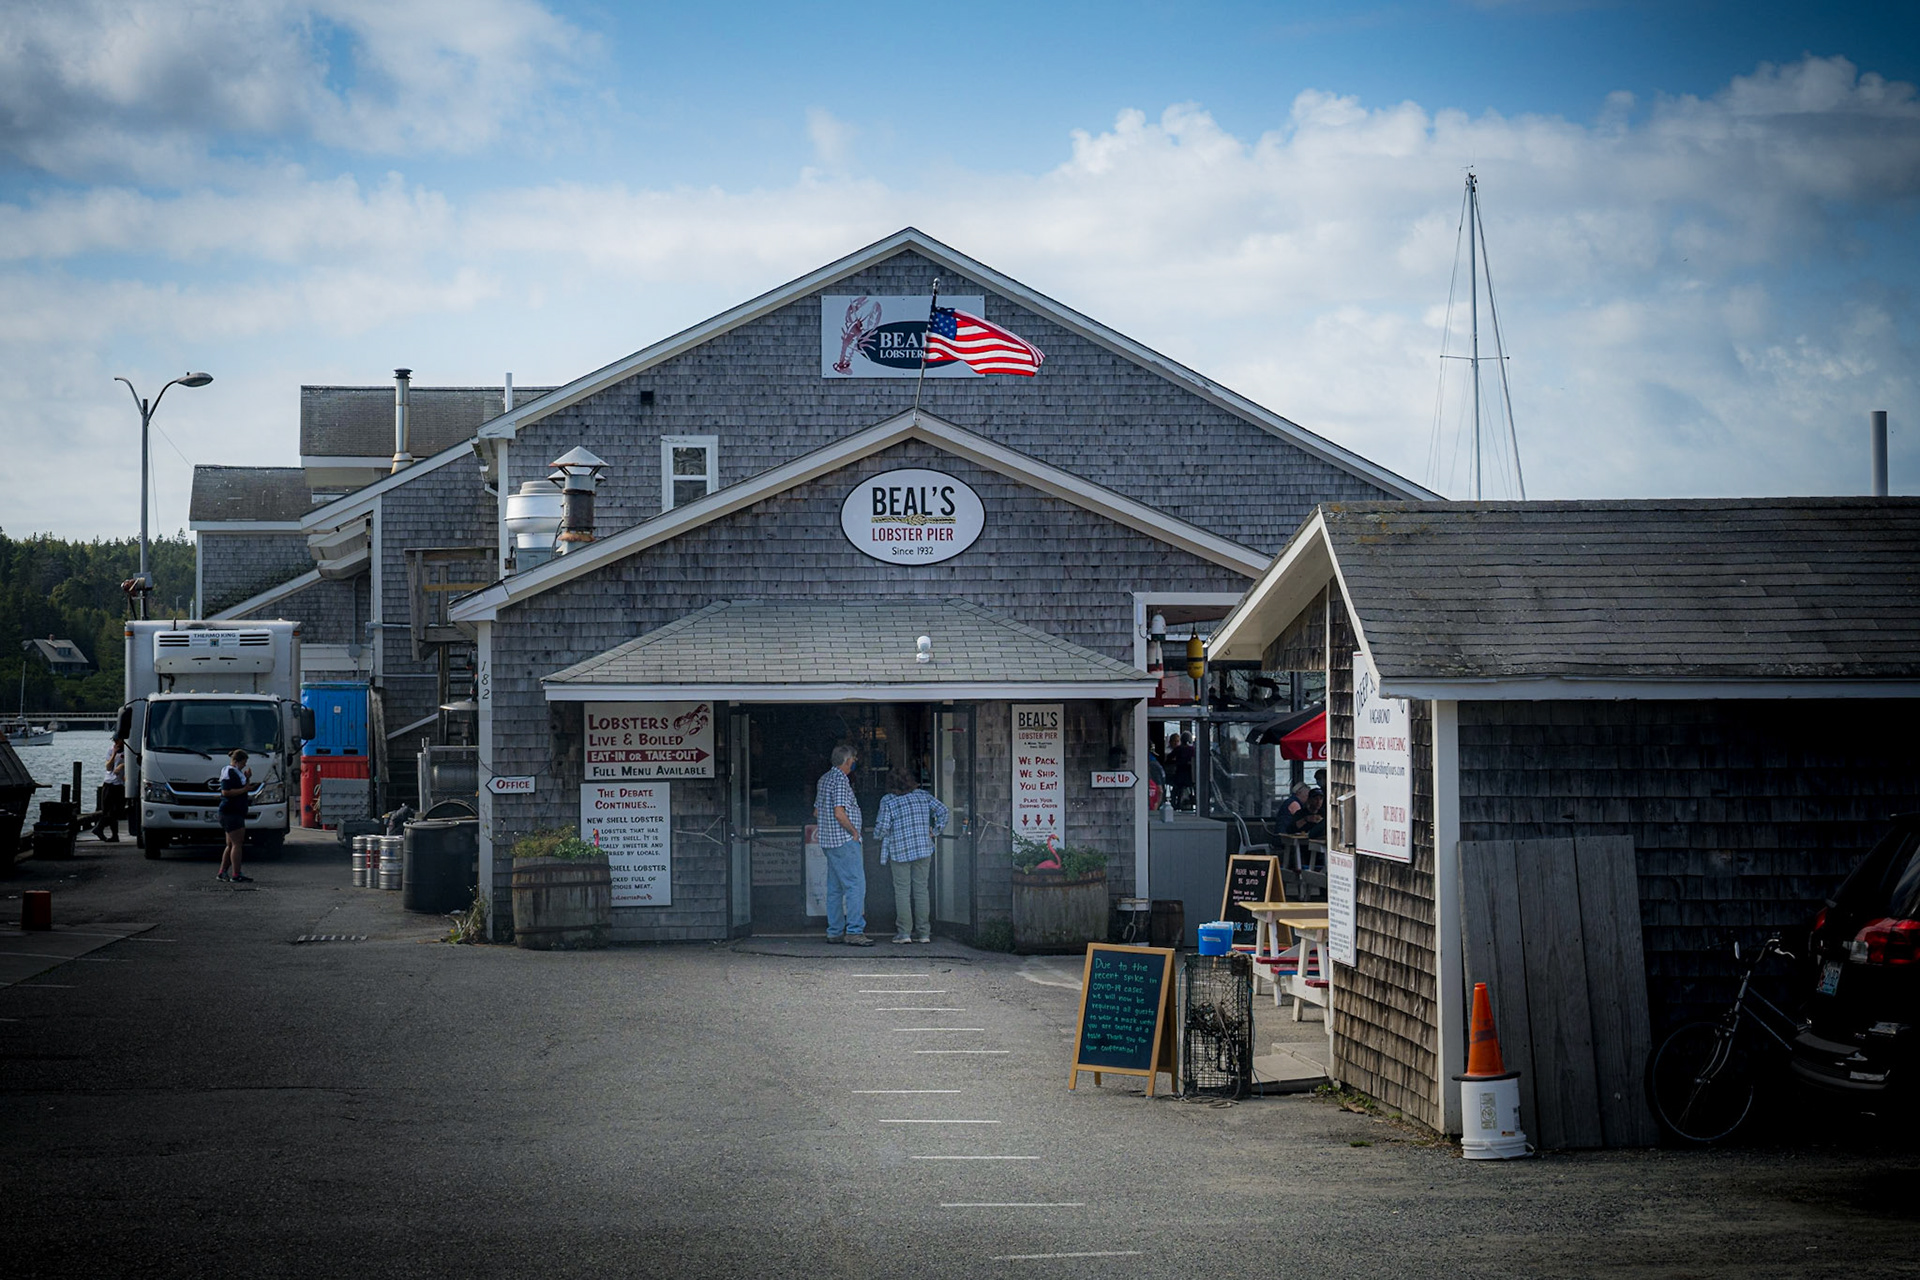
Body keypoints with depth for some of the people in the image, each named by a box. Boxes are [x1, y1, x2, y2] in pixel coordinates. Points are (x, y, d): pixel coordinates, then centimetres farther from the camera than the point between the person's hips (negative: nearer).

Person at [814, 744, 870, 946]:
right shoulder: (840, 780, -14)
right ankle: (854, 931, -17)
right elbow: (839, 813, -22)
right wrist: (854, 831, -11)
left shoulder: (824, 779, 16)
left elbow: (816, 812, 23)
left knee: (835, 887, 11)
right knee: (856, 884, -11)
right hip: (844, 841, -10)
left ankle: (834, 931, 12)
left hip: (828, 841, 10)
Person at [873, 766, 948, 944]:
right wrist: (935, 831, 10)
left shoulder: (888, 801, -6)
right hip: (923, 849, 3)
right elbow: (943, 812, 2)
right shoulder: (923, 796, 5)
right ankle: (923, 932, 6)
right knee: (921, 889, 7)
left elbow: (882, 827, -9)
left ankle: (904, 932, -3)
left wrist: (877, 833, 12)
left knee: (902, 891, 1)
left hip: (900, 852, -3)